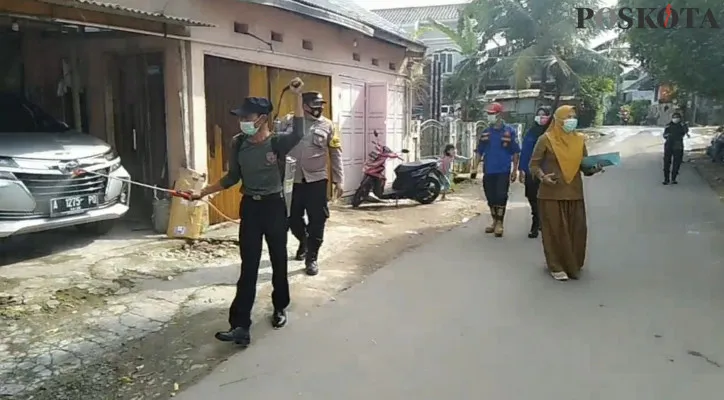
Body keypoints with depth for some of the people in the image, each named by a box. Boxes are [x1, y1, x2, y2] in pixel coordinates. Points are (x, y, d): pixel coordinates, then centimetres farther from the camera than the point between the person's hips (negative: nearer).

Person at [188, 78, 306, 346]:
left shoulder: (277, 143, -12)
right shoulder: (238, 144, 1)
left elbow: (298, 134, -34)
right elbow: (232, 178, 11)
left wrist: (298, 97, -40)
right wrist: (203, 192, 9)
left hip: (274, 206, -3)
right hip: (250, 207, 3)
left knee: (278, 261, 12)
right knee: (248, 266, 1)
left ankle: (280, 308, 34)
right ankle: (240, 325, 0)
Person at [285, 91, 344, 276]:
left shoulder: (327, 125, 3)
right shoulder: (289, 121, 1)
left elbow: (335, 154, 5)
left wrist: (338, 180, 2)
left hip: (317, 179, -1)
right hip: (293, 179, 1)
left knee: (316, 220, 0)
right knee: (293, 218, 11)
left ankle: (311, 258, 14)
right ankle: (304, 242, 41)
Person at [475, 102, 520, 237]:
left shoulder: (510, 131, -3)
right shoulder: (485, 132, 8)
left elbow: (516, 152, -1)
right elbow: (480, 152, 13)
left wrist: (515, 170, -5)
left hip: (503, 171, -4)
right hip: (488, 171, 4)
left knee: (501, 196, -6)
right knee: (491, 197, 10)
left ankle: (500, 223, 4)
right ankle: (495, 221, 24)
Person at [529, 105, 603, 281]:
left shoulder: (579, 140, 8)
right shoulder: (546, 139, -6)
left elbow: (585, 166, 10)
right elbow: (534, 164, -4)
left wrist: (593, 169, -11)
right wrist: (542, 176, -22)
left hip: (574, 193, 4)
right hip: (551, 194, -4)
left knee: (577, 230, 7)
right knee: (555, 230, 1)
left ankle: (573, 263, 26)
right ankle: (556, 266, 13)